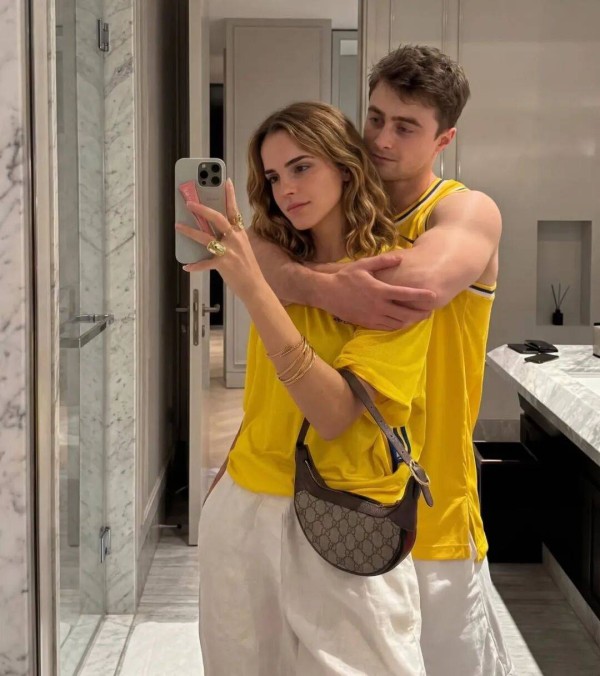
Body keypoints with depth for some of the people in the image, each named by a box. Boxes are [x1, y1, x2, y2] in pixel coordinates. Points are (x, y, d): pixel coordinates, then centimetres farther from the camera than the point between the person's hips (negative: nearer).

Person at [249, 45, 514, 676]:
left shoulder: (468, 211, -9)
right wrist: (325, 287, -33)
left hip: (425, 503, -4)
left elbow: (424, 280, -32)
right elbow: (258, 252, -14)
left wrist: (304, 277, -24)